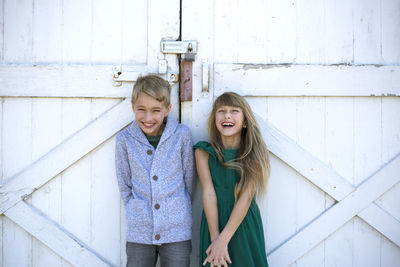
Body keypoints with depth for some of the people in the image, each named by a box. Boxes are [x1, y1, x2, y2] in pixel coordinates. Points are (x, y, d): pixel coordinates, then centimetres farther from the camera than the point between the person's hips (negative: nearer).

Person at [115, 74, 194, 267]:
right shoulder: (125, 139, -1)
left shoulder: (182, 135, -3)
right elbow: (124, 185, 8)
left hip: (177, 231, 0)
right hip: (139, 233, 1)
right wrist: (136, 214, 5)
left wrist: (178, 212, 8)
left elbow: (188, 179, 6)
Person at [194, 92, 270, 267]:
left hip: (245, 227, 0)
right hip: (214, 223, 0)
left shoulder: (254, 153, -8)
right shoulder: (204, 152, -5)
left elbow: (246, 197, -14)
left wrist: (223, 239, -20)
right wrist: (215, 237, -17)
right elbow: (208, 194, -11)